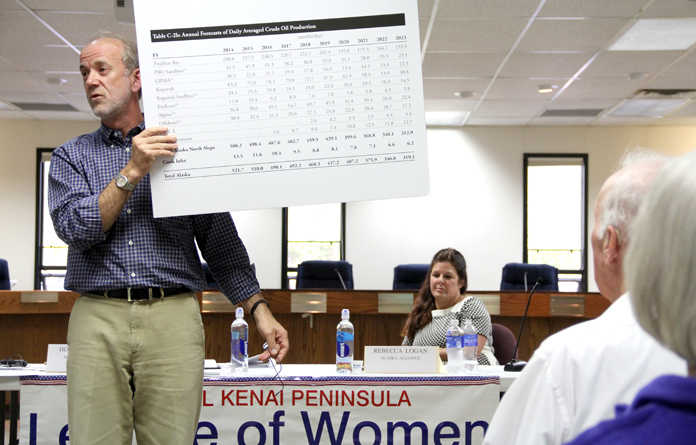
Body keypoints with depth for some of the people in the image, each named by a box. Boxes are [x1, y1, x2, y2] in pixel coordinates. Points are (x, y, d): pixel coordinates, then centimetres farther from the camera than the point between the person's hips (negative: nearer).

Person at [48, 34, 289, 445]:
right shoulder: (71, 156, 14)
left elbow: (222, 241, 10)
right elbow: (74, 228, -4)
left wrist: (260, 310, 0)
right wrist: (133, 172, -11)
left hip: (173, 318, 0)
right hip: (98, 319, 1)